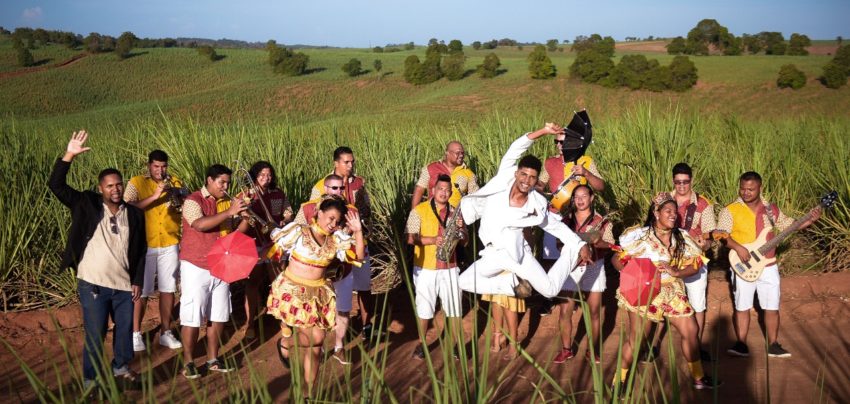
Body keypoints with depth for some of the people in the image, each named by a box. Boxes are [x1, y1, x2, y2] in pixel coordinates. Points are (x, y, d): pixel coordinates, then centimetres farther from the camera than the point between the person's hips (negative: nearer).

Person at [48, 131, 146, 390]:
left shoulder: (135, 214, 3)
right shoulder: (86, 206, -4)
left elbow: (140, 250, 9)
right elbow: (56, 185, -14)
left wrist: (138, 281, 5)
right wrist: (69, 155, -25)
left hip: (124, 285, 3)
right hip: (93, 284, -3)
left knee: (125, 330, 15)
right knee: (95, 335, 2)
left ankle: (121, 369, 37)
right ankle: (92, 380, 17)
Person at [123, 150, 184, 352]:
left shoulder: (175, 182, 5)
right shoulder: (136, 183, -4)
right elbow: (128, 208, -18)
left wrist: (179, 199, -20)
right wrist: (155, 196, -26)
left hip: (170, 244, 3)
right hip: (144, 244, -3)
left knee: (168, 289, 9)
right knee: (142, 291, 3)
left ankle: (165, 332, 20)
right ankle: (136, 333, 15)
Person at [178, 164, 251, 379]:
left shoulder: (228, 201, 7)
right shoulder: (193, 201, -11)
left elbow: (237, 231, 7)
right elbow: (200, 224, -29)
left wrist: (245, 218, -13)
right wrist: (229, 212, -30)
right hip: (196, 267, -6)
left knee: (218, 316, 11)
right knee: (192, 317, -2)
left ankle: (213, 359, 22)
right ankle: (188, 362, 9)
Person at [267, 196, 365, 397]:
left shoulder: (336, 240, 3)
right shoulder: (299, 232, -10)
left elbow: (359, 256, -3)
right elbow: (275, 240, 0)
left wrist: (358, 231, -13)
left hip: (319, 294, 5)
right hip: (293, 291, -5)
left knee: (315, 348, 5)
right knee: (315, 338, -14)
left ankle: (308, 391, 17)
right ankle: (285, 341, 17)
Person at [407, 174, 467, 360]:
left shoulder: (455, 212, 7)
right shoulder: (419, 211, -6)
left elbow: (464, 240, 9)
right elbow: (410, 238, -12)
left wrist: (460, 228, -12)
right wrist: (432, 240, -24)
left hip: (449, 267, 3)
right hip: (425, 268, -3)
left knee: (454, 309, 3)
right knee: (424, 309, 6)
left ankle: (455, 345, 14)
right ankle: (422, 344, 21)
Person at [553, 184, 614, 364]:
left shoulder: (601, 221, -1)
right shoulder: (567, 220, 5)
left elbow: (610, 245, -5)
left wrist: (595, 242, -23)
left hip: (593, 268, -1)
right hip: (570, 268, 1)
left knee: (594, 312, 4)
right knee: (565, 311, -2)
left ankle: (593, 349, 18)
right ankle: (566, 349, 11)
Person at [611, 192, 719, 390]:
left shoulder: (681, 238, 2)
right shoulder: (640, 235, -11)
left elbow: (695, 265, 1)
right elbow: (617, 259, -9)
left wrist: (676, 272, -17)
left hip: (672, 293, 5)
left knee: (690, 331, 4)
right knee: (636, 339, -3)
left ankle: (699, 378, 20)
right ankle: (619, 380, 14)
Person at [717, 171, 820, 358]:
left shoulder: (771, 209, 6)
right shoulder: (730, 210, -6)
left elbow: (789, 225, 13)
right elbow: (720, 234, -14)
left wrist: (810, 220, -2)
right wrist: (737, 247, -28)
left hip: (768, 267, 3)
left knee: (772, 308, 7)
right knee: (742, 307, 2)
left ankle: (773, 345, 18)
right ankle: (741, 345, 11)